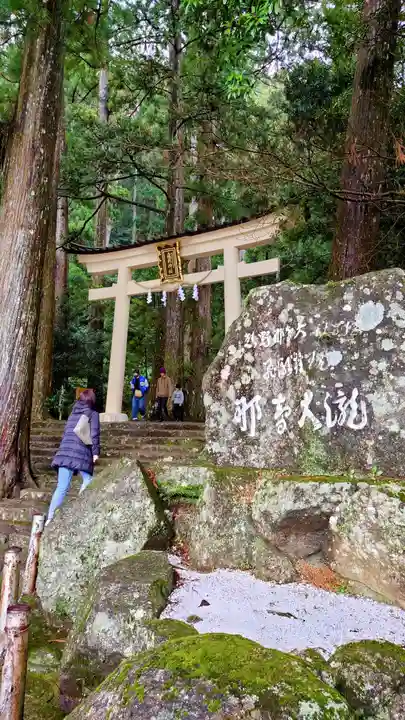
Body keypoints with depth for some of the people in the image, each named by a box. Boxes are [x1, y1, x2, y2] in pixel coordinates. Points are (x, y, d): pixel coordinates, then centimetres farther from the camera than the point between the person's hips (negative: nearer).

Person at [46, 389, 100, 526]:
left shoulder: (73, 413, 23)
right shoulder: (93, 414, 7)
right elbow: (94, 434, -4)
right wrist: (96, 452, -5)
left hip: (65, 452, 5)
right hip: (82, 453, -5)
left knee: (61, 487, 3)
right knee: (88, 480, 11)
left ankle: (50, 518, -4)